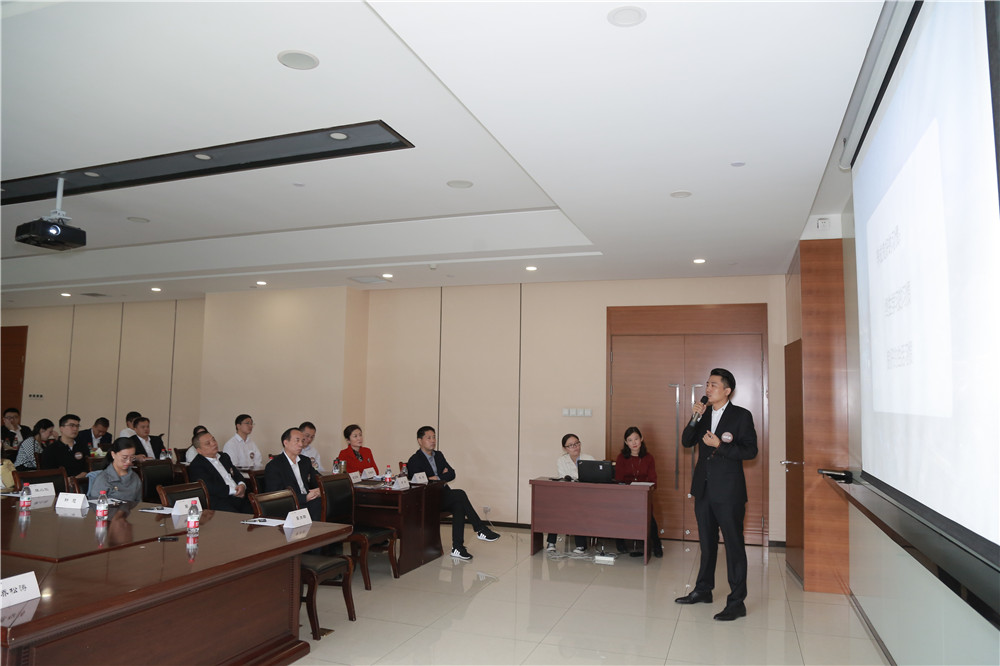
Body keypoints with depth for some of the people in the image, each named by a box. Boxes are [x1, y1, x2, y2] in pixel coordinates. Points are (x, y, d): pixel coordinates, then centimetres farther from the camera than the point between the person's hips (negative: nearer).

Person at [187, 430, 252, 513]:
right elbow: (210, 488, -11)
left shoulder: (224, 457, 24)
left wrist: (242, 485, 0)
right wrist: (233, 490, -9)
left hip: (239, 497, 7)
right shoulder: (196, 466, 0)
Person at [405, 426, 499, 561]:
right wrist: (442, 475, -10)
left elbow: (452, 474, 7)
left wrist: (437, 478, -10)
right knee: (460, 494, -26)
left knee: (459, 506, -25)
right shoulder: (414, 461, -5)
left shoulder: (438, 455, 16)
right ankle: (480, 530, -18)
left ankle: (457, 547, -27)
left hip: (443, 496, 7)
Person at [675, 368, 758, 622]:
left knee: (734, 545, -1)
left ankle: (737, 602, 7)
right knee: (706, 542, 18)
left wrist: (720, 445, -20)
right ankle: (703, 590, 31)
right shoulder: (704, 414, 9)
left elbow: (751, 450, -11)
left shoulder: (741, 416, -7)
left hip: (728, 491, -6)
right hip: (703, 489, 6)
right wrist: (695, 418, -10)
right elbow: (686, 442, 4)